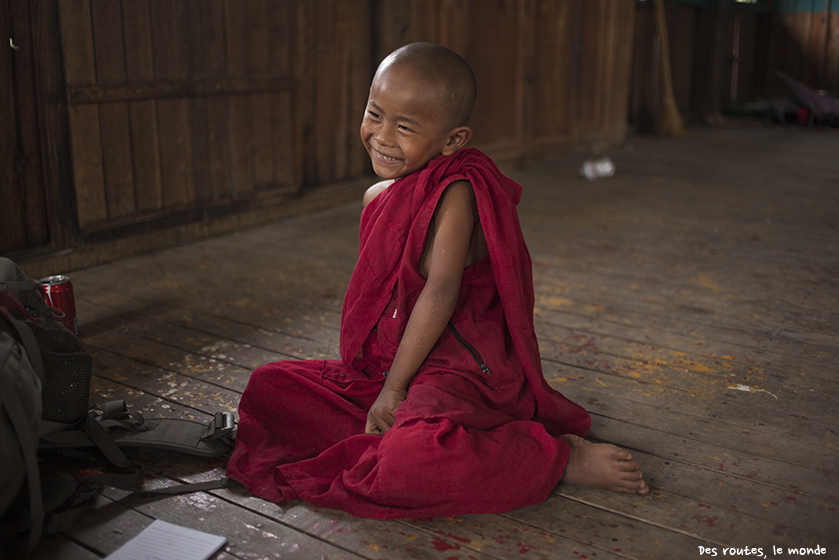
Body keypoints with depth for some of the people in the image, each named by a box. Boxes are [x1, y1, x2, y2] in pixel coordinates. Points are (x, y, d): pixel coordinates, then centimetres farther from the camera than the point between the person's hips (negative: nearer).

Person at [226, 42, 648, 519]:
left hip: (455, 368, -9)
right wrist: (381, 385, 10)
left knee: (408, 464, -37)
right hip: (382, 365, 9)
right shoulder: (378, 197, 11)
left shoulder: (456, 193, -16)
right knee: (269, 386, 6)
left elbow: (440, 290, -23)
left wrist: (394, 388, -20)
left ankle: (564, 458, -14)